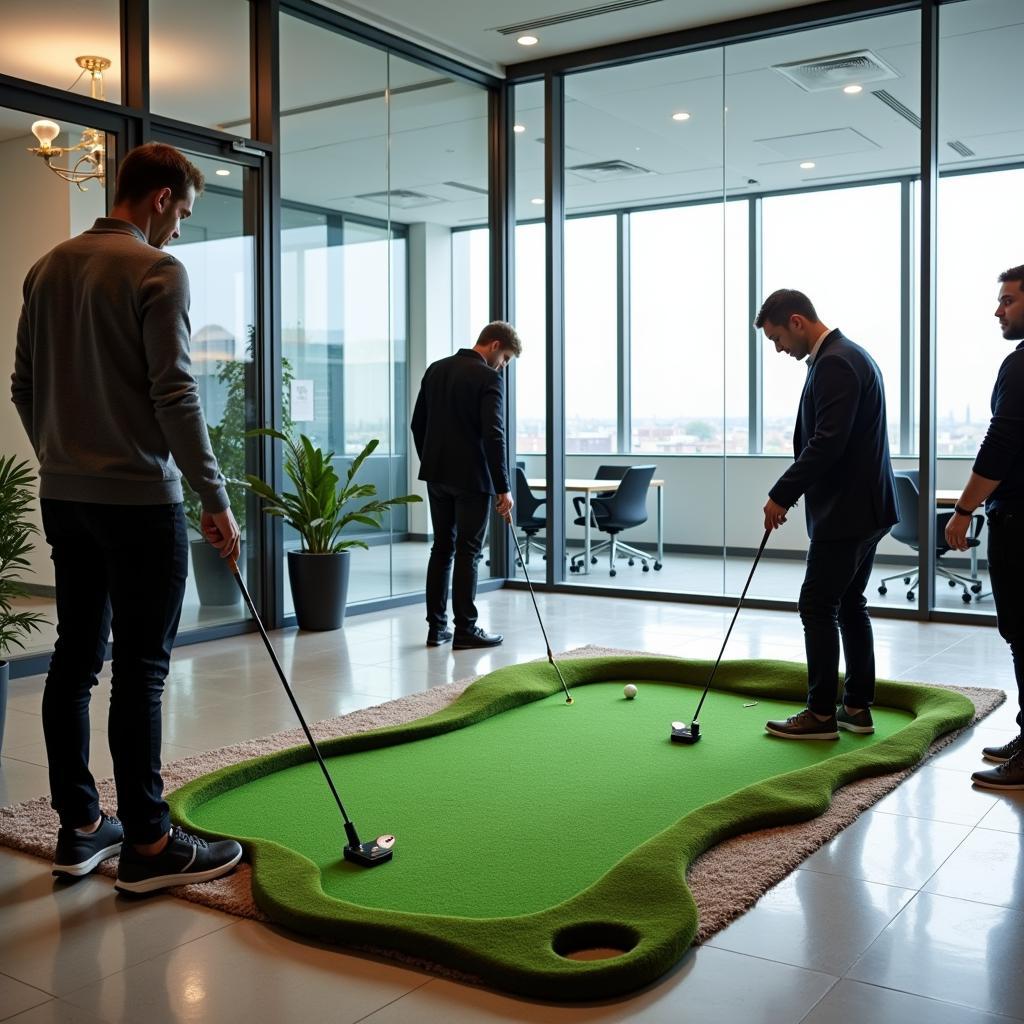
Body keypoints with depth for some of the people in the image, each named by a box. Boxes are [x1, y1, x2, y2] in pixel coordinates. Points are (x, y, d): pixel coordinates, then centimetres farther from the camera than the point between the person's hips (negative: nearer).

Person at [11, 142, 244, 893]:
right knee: (140, 668, -3)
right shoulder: (158, 271, -10)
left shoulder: (47, 268, 13)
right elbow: (175, 395, -17)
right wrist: (215, 498, -14)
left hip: (63, 497, 8)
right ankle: (147, 844, 5)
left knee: (75, 657, 11)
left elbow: (24, 387, 16)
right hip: (138, 499, -8)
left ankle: (79, 827, 21)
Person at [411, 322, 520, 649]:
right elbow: (493, 435, -20)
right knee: (467, 551, 0)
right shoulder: (489, 378, -12)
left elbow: (418, 423, 14)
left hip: (436, 475, 7)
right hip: (471, 477, -7)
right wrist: (503, 487, -17)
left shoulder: (436, 369, 11)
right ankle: (465, 630, 5)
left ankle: (436, 627, 13)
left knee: (441, 547, 11)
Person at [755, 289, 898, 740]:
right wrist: (790, 492, 16)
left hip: (846, 511, -11)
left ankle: (821, 714, 4)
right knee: (848, 603, 14)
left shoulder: (835, 364, -17)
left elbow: (827, 443, -25)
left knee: (818, 606, -4)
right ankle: (857, 707, 20)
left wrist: (782, 495, -18)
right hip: (865, 506, 11)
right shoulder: (848, 355, 16)